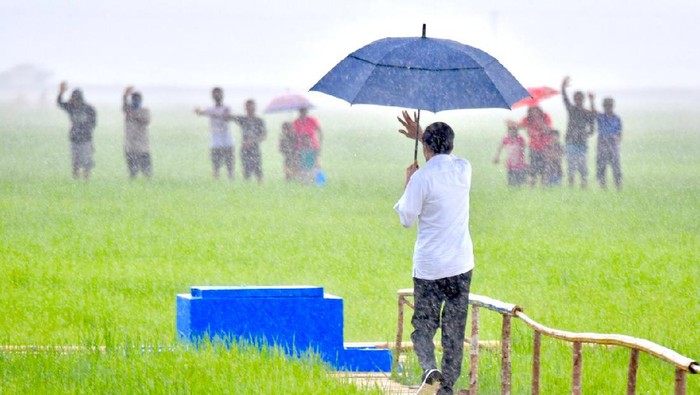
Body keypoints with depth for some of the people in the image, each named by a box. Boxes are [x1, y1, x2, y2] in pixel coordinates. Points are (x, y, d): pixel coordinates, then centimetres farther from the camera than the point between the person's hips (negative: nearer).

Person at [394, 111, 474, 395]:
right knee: (454, 331, 10)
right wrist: (421, 135, 27)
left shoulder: (422, 177, -14)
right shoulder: (464, 169, 1)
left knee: (423, 325, 6)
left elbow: (406, 218, -6)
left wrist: (407, 183, 6)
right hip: (460, 264, 4)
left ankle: (429, 367, -19)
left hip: (429, 266, -4)